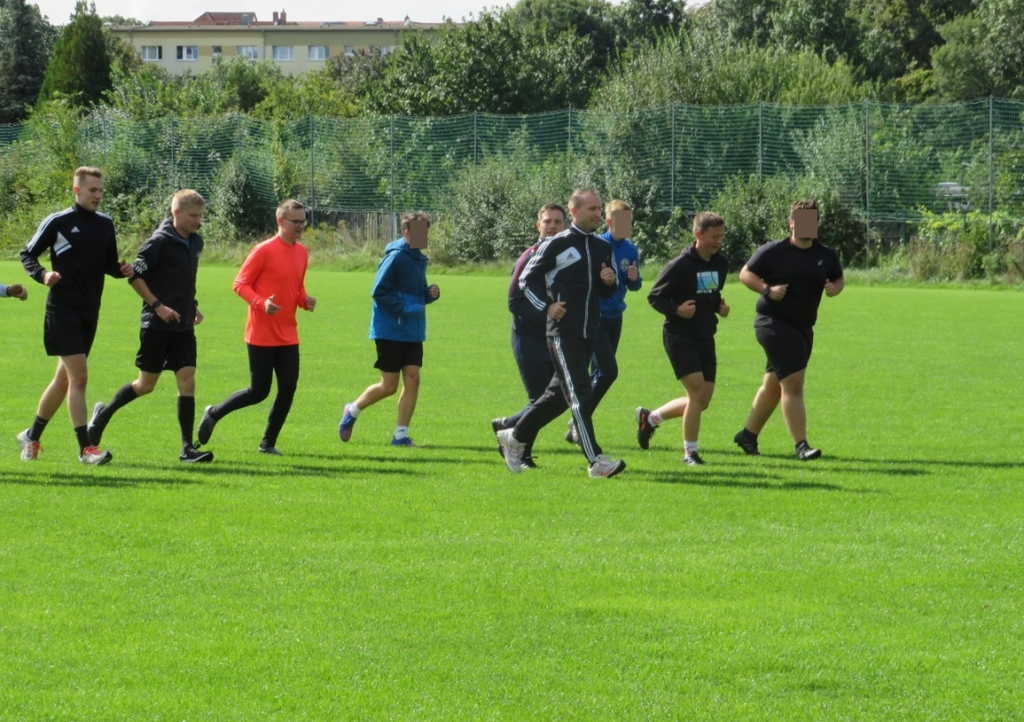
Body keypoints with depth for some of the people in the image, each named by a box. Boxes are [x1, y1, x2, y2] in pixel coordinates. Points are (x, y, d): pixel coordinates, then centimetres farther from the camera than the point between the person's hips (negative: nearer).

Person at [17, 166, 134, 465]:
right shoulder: (57, 222, -6)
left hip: (90, 312, 7)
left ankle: (32, 436, 27)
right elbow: (28, 255, 0)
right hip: (63, 309, -7)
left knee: (65, 378, 13)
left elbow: (108, 264, 19)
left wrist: (121, 269, -4)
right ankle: (85, 447, -13)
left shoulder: (105, 224, 11)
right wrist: (43, 275, -20)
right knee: (79, 376, -14)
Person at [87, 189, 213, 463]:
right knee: (146, 384, 3)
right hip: (157, 325, -6)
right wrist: (158, 306, -18)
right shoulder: (160, 241, -13)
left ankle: (188, 447, -4)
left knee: (187, 380, -4)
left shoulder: (195, 242, 10)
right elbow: (136, 276, -13)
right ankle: (104, 412, 29)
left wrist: (192, 305, 12)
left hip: (184, 327, 6)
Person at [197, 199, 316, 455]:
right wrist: (262, 303, -24)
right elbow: (240, 284, -9)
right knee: (259, 391, -4)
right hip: (262, 335, -6)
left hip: (288, 336, 6)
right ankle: (214, 414, 20)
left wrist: (305, 301, -1)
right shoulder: (264, 251, -12)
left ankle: (268, 443, 11)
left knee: (288, 389, -2)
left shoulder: (302, 252, 9)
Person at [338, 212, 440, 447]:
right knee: (389, 386, -2)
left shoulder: (419, 259, 11)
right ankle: (352, 411, 23)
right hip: (390, 331, -7)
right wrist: (407, 308, -20)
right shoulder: (395, 257, -14)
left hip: (413, 331, 7)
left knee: (413, 378, -3)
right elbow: (379, 292, -16)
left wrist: (430, 294, 0)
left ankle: (401, 435, 3)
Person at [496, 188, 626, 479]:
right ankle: (596, 460, -17)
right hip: (563, 332, -7)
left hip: (589, 334, 7)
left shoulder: (603, 247, 13)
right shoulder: (557, 244, -6)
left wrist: (610, 281, -2)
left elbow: (608, 291, 21)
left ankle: (516, 437, 29)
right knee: (579, 394, -13)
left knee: (559, 395, 13)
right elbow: (528, 278, 0)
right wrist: (547, 305, -11)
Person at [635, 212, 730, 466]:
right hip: (680, 337, -7)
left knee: (703, 401, 7)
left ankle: (650, 417, 28)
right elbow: (654, 297, -9)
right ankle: (690, 452, -1)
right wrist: (676, 309, -26)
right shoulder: (680, 265, -14)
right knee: (697, 391, -15)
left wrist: (720, 306, 1)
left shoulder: (721, 263, 6)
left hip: (705, 338, 7)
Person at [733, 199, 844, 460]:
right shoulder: (773, 251, -7)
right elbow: (745, 274, -3)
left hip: (803, 328, 7)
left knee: (774, 384, 16)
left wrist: (834, 288, -2)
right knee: (793, 382, -15)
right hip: (775, 323, -7)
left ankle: (748, 435, 30)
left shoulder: (826, 255, 8)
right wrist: (767, 290, -19)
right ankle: (801, 445, -14)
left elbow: (839, 279, 22)